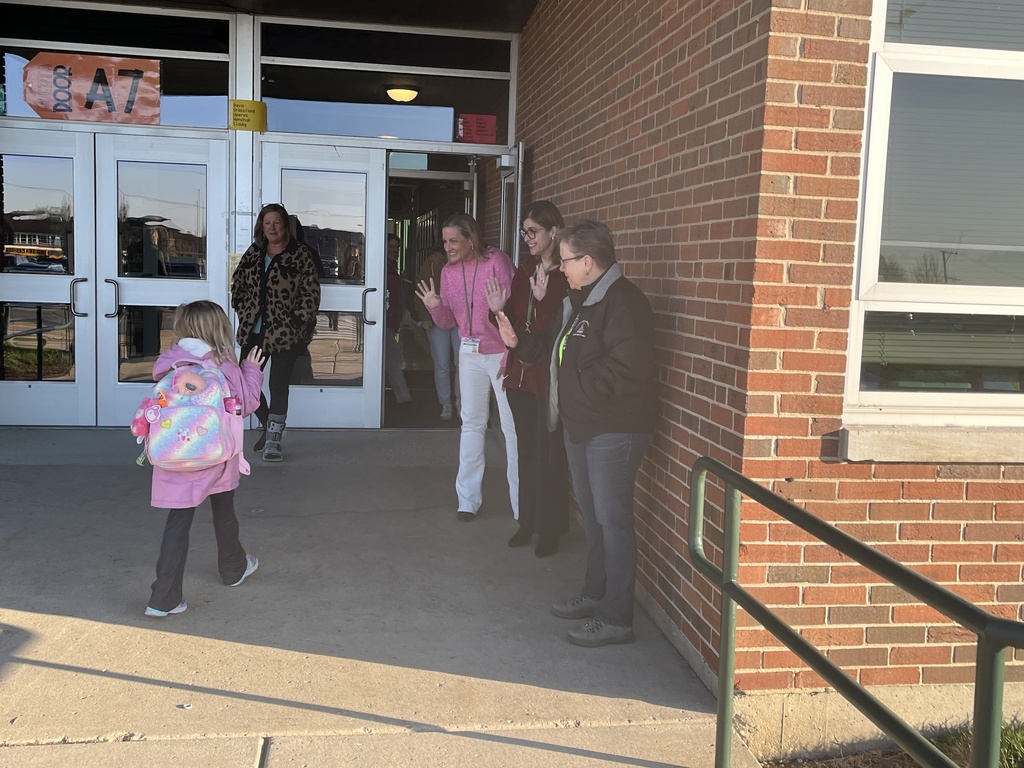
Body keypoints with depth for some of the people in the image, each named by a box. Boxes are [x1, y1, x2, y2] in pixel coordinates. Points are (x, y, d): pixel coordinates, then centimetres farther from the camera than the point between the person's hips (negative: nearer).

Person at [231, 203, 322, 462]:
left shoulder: (300, 254, -6)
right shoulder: (253, 253, 9)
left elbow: (311, 292, -7)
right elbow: (238, 284, 18)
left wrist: (297, 320, -13)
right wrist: (244, 312, 6)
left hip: (285, 333, -5)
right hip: (253, 331, 6)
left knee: (278, 385, -5)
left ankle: (273, 440, 5)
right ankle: (267, 424, 31)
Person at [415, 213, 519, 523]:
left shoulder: (497, 262, -14)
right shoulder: (448, 272, 4)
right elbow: (448, 321, 6)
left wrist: (513, 353, -20)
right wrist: (435, 307, -14)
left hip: (502, 354, -5)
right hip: (470, 353, 6)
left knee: (512, 427, 0)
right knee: (472, 423, 11)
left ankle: (523, 505, 9)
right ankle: (468, 498, 20)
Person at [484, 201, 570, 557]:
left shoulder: (567, 275, -13)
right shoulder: (524, 268, 8)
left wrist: (542, 299, -30)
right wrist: (499, 310, -6)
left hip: (550, 377, -7)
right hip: (520, 374, 7)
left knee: (548, 454, 3)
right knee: (526, 450, 16)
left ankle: (551, 529, 18)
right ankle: (528, 521, 29)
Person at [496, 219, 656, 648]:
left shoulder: (623, 303, -19)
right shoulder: (580, 300, 14)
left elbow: (626, 370, -27)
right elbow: (557, 347, 22)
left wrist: (579, 384, -19)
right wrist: (519, 342, 9)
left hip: (614, 430, -10)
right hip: (580, 425, 10)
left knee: (612, 519, -5)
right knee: (592, 514, 19)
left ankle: (615, 619, 4)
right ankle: (594, 596, 34)